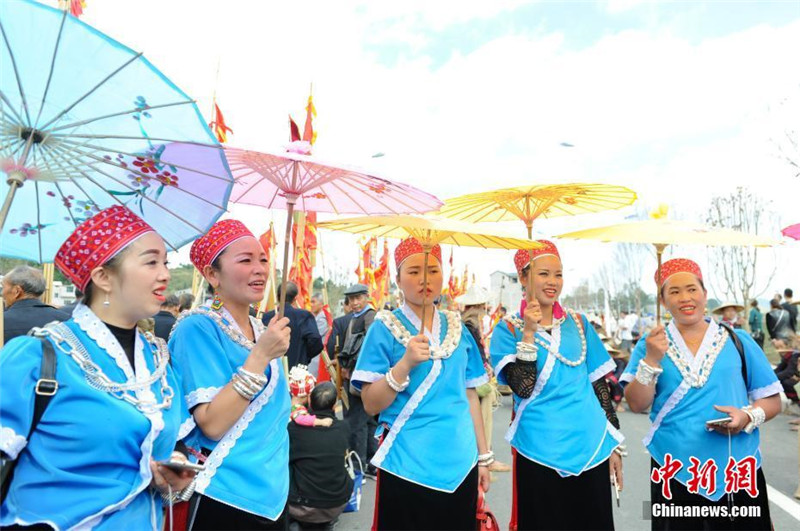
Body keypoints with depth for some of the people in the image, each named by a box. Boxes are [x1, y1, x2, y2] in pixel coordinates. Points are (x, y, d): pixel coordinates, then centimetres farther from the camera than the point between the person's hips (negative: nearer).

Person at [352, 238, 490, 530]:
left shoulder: (458, 328, 5)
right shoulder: (385, 328, -7)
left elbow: (470, 395, 11)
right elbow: (370, 405, -12)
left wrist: (483, 455, 10)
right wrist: (405, 363, -25)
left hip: (460, 463, 4)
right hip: (407, 465, -4)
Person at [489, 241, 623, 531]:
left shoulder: (578, 323, 6)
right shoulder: (508, 330, -4)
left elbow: (600, 386, 10)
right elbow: (524, 388, -16)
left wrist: (614, 445, 9)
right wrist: (528, 333, -21)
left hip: (592, 449, 4)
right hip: (540, 454, -3)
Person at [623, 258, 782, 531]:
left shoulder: (737, 341, 3)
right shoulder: (651, 344, 1)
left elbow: (772, 400, 6)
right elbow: (637, 404, -6)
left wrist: (748, 416, -14)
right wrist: (651, 360, -19)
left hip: (738, 472, 1)